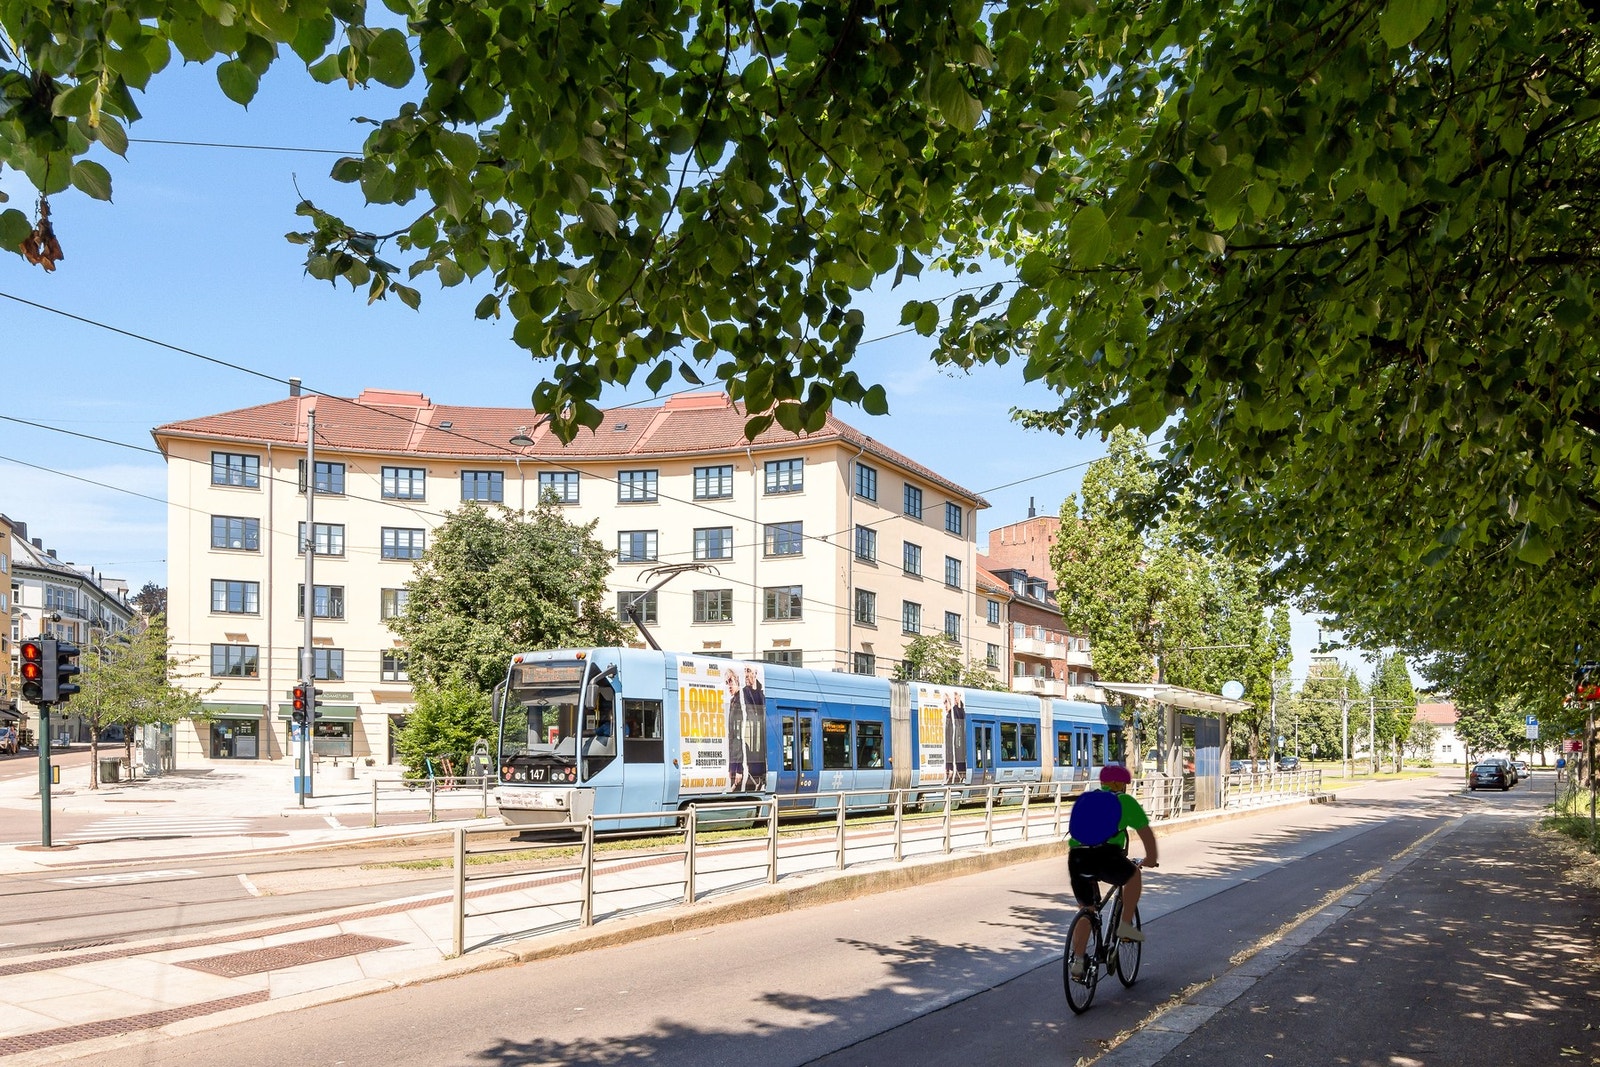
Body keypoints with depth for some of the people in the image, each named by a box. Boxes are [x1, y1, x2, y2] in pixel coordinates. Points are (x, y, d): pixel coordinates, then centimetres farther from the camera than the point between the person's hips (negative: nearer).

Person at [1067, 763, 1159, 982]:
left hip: (1076, 859, 4)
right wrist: (1151, 858, 36)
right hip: (1106, 857, -4)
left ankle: (1077, 962, 14)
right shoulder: (1126, 801, 14)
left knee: (1086, 910, 20)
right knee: (1134, 874, 27)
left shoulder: (1085, 799, 28)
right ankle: (1125, 926, 22)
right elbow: (1146, 833, 19)